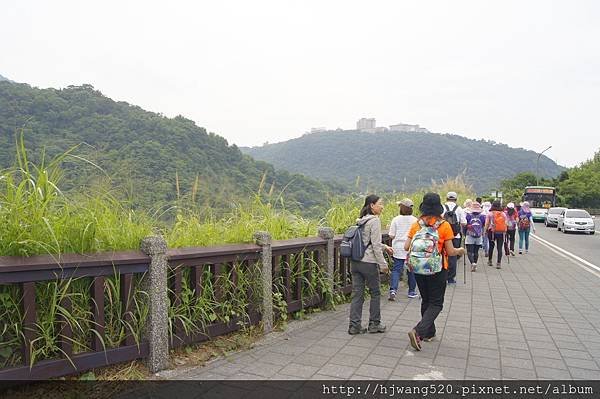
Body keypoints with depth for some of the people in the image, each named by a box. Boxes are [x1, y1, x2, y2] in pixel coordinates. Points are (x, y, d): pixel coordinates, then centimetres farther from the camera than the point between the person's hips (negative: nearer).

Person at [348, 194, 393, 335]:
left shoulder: (361, 220, 12)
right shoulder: (374, 220, -12)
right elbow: (375, 245, -15)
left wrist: (385, 247, 25)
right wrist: (383, 264, -9)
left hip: (355, 262, 7)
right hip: (368, 262, -7)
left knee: (357, 294, 9)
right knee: (375, 293, 11)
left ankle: (354, 325, 12)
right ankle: (374, 324, 22)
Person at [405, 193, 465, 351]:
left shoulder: (416, 225, -4)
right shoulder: (445, 226, -12)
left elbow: (406, 247, -4)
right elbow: (450, 252, -9)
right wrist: (460, 251, 12)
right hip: (438, 270, -3)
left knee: (426, 300, 20)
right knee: (436, 303, 6)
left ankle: (429, 333, 30)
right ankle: (418, 332, -11)